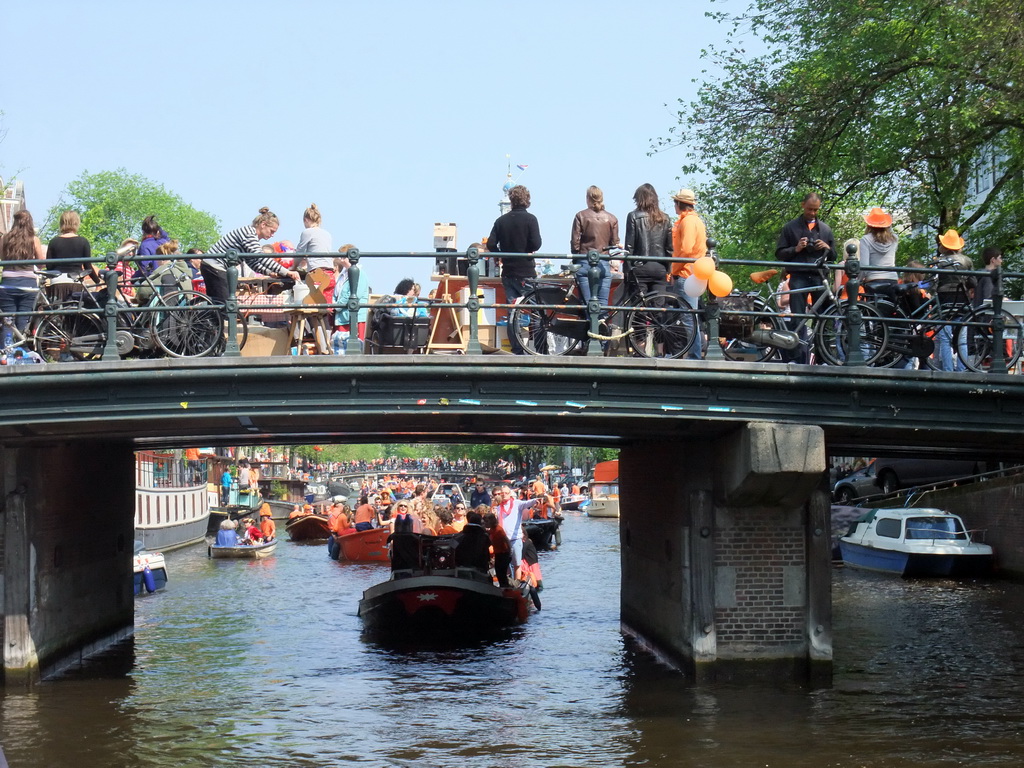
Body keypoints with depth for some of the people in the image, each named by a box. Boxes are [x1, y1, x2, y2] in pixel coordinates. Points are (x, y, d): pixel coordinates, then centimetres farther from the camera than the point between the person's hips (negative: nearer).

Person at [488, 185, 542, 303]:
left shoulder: (501, 220, 5)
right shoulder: (530, 219, -8)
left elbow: (491, 245, 1)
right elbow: (536, 244, -15)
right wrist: (528, 251, 7)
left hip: (507, 273, 4)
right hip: (526, 272, -4)